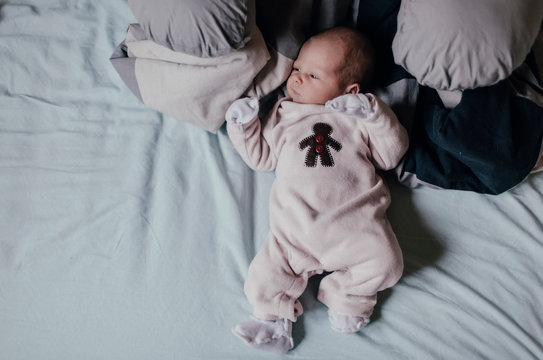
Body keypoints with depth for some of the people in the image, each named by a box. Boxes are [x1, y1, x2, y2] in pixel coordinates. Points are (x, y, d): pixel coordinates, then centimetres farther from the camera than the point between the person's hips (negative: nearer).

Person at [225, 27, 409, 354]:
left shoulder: (359, 118, 14)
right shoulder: (283, 116, 21)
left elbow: (391, 157, 7)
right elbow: (261, 156, 23)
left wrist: (375, 115, -3)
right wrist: (243, 127, 8)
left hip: (355, 220, -1)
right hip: (296, 229, 1)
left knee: (386, 262, -20)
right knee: (265, 277, -12)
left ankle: (346, 296, 6)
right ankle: (276, 315, 17)